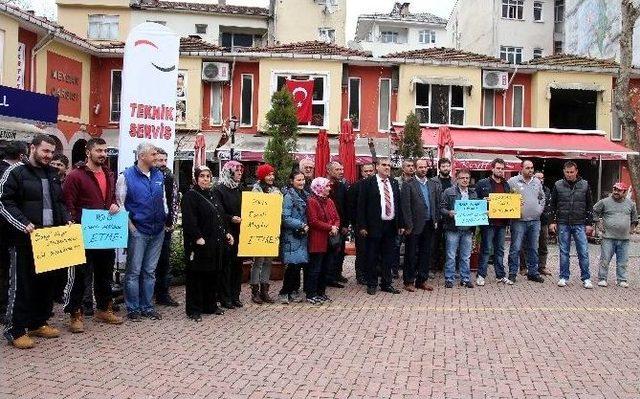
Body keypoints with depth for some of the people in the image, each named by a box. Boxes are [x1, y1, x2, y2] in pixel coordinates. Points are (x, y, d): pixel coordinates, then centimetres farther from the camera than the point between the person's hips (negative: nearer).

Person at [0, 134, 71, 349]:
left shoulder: (53, 174, 15)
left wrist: (66, 220, 5)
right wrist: (24, 224, -21)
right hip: (25, 237, -7)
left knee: (46, 281, 12)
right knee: (21, 283, -2)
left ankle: (38, 323, 24)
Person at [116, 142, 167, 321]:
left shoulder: (159, 175, 9)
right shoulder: (127, 176, -6)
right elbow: (119, 202, -5)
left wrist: (165, 218, 10)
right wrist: (130, 225, -9)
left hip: (158, 231, 5)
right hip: (138, 231, -5)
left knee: (150, 271, 12)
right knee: (134, 271, 2)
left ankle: (147, 306, 21)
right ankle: (133, 309, 12)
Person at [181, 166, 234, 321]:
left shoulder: (212, 195, 17)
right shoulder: (191, 195, -8)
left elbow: (221, 217, 22)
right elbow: (189, 220, -18)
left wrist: (226, 233, 13)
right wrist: (198, 237, -24)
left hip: (215, 243, 8)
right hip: (199, 243, -8)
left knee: (213, 274, 13)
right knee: (196, 276, -1)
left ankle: (210, 306, 25)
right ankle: (193, 310, 8)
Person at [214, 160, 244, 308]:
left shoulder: (240, 189, 13)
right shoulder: (220, 189, -6)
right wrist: (231, 219, -22)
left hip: (240, 232, 6)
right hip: (226, 233, -6)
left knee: (238, 263, 8)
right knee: (226, 264, -1)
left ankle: (235, 296, 17)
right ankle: (226, 298, 8)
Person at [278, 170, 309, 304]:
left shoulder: (304, 194, 12)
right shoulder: (289, 196, -11)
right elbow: (285, 218, -15)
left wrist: (306, 226, 4)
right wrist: (301, 225, -13)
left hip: (302, 235, 7)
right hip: (292, 236, -7)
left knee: (300, 263, 7)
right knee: (293, 264, -7)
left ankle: (294, 291, 19)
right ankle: (284, 293, 6)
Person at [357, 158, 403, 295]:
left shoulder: (394, 183, 10)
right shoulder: (368, 183, -5)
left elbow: (398, 204, 12)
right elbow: (361, 205, -7)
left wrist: (400, 224, 8)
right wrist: (362, 226, -12)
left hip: (391, 226, 5)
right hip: (374, 226, -4)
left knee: (388, 257, 12)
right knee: (372, 257, 6)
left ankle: (386, 284, 23)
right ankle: (372, 284, 19)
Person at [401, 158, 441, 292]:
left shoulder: (433, 185, 10)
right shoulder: (408, 184, -6)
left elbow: (437, 204, 14)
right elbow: (406, 206, -10)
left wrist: (436, 220, 5)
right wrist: (408, 225, -13)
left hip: (429, 225, 5)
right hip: (415, 225, -5)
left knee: (426, 254, 11)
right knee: (412, 255, 3)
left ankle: (422, 281, 21)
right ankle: (409, 282, 13)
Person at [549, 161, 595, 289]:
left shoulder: (584, 185, 3)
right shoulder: (558, 185, 2)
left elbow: (589, 206, 7)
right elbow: (552, 205, 7)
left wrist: (589, 223, 2)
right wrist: (552, 222, 1)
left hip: (579, 225, 0)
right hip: (563, 225, 0)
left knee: (583, 252, 0)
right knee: (564, 252, 6)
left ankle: (586, 278, 9)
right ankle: (563, 277, 15)